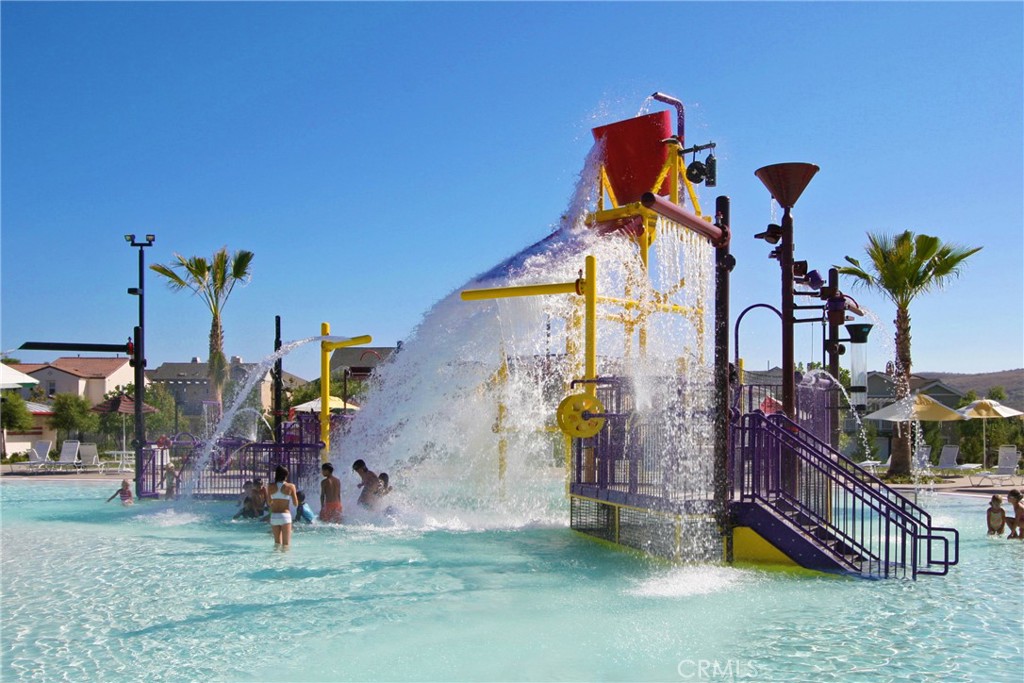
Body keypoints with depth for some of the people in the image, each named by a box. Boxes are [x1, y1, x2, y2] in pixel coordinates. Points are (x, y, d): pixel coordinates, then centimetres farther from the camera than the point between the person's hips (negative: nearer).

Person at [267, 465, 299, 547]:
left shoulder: (271, 487, 0)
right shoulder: (290, 487, -6)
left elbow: (269, 502, 11)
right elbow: (296, 504, -2)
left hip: (274, 516, 3)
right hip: (285, 515, -3)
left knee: (277, 542, 18)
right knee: (286, 543, 2)